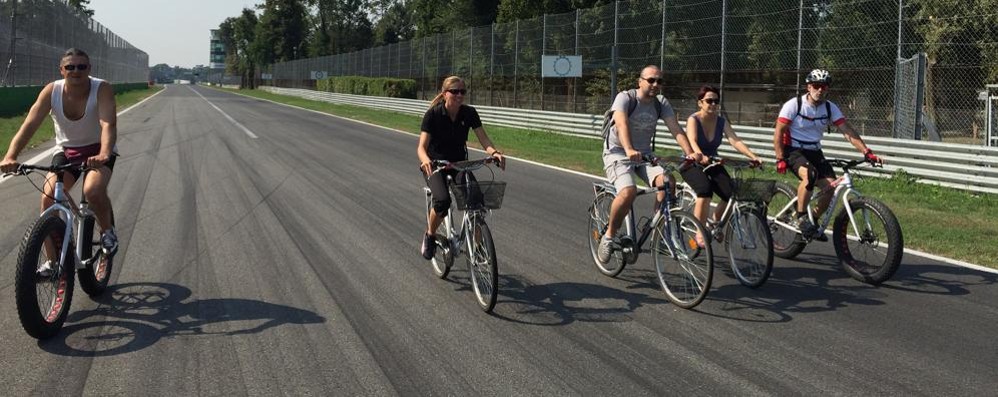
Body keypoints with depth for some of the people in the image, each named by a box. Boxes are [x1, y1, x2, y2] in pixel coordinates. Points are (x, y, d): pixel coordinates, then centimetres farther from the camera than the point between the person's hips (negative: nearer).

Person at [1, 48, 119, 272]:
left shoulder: (102, 89, -22)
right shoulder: (51, 91, -15)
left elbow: (108, 124, -37)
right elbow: (29, 124, -25)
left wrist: (104, 155, -56)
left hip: (97, 151, -3)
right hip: (66, 151, 3)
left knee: (93, 190, -32)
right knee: (48, 197, -18)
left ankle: (108, 231, 0)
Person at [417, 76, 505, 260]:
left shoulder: (469, 113, -7)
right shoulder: (433, 114, -16)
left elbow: (483, 139, -12)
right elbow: (422, 146, -23)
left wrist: (494, 152, -35)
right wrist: (426, 160, -46)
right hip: (435, 164, -3)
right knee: (443, 201, -31)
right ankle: (430, 236, -2)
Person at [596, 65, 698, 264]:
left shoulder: (661, 104, 0)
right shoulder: (625, 98, -16)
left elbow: (676, 129, -12)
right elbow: (622, 124, -33)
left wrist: (690, 153, -28)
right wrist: (629, 150, -51)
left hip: (644, 154, 5)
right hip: (618, 152, -5)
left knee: (667, 182, -22)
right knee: (628, 191, -30)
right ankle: (609, 236, -11)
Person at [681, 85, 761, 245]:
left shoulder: (721, 122, -1)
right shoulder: (693, 119, -13)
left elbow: (735, 141, -14)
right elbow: (692, 141, -31)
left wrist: (753, 156, -31)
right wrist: (700, 156, -52)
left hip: (713, 164, 5)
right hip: (692, 164, -5)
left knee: (731, 193, -18)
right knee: (705, 189, -34)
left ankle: (714, 222, 11)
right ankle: (699, 233, -23)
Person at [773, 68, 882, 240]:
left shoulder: (830, 108, 0)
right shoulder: (793, 105, -12)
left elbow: (848, 131, -7)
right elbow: (778, 133, -10)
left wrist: (867, 152, -19)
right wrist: (780, 159, -18)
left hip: (814, 152, 5)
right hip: (793, 150, -5)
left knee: (831, 184, -15)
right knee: (809, 175, -35)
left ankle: (813, 219, 8)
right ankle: (801, 217, -18)